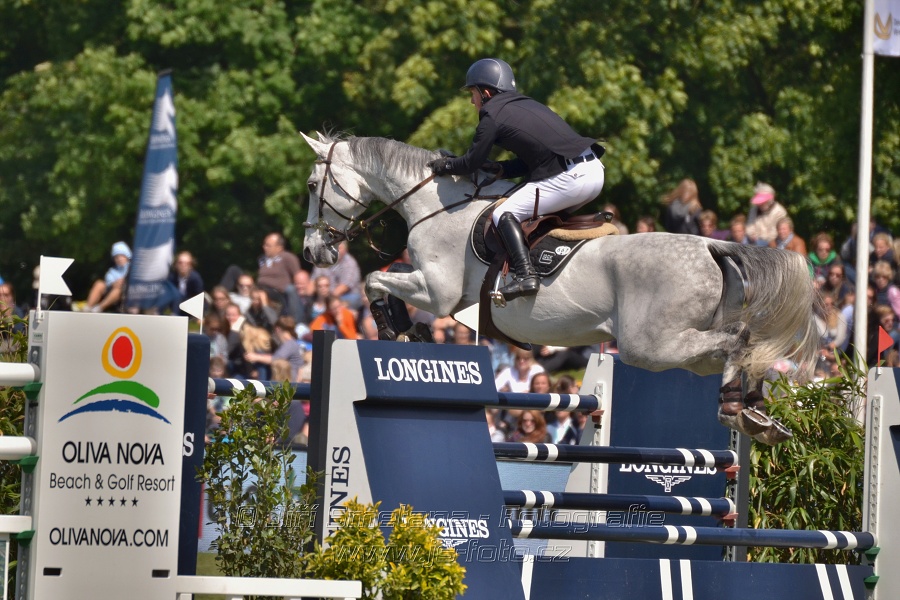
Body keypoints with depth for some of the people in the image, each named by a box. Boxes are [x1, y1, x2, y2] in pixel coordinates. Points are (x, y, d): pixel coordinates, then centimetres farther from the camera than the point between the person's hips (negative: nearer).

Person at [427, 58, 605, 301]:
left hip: (569, 178, -9)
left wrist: (444, 166, 23)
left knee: (504, 215, -4)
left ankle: (525, 275, -20)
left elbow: (470, 164, 6)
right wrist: (502, 169, 20)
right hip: (595, 170, 9)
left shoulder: (492, 116, 1)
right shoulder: (526, 105, 26)